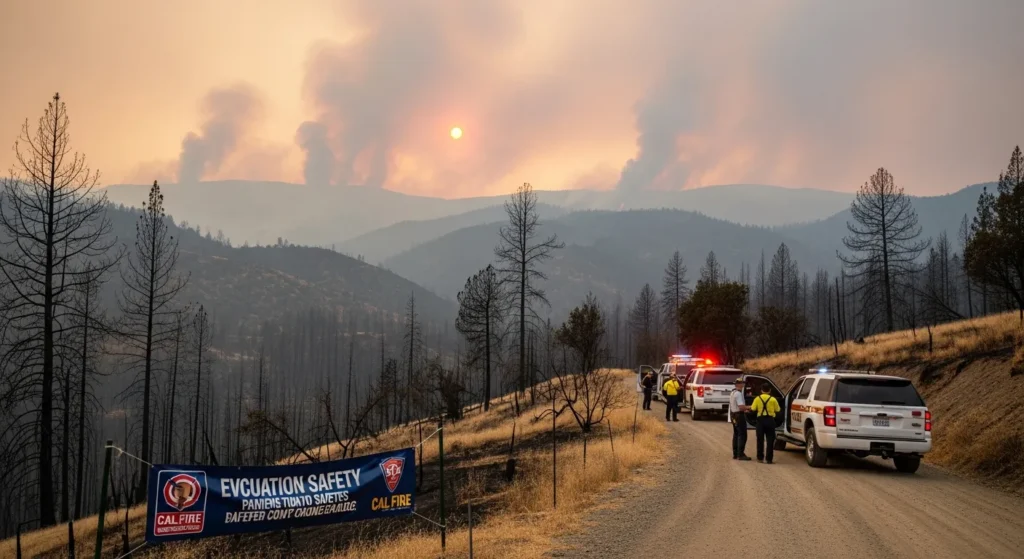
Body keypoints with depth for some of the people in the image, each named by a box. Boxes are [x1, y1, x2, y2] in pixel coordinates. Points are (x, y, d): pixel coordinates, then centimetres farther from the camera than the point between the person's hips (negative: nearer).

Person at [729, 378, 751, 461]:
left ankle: (735, 454, 19)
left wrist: (745, 408, 16)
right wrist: (749, 408, -10)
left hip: (733, 415, 10)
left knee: (736, 435, 15)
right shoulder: (738, 394, -19)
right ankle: (740, 454, -8)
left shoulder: (732, 393, 13)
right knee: (742, 435, -6)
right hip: (739, 416, -10)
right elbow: (741, 407, -26)